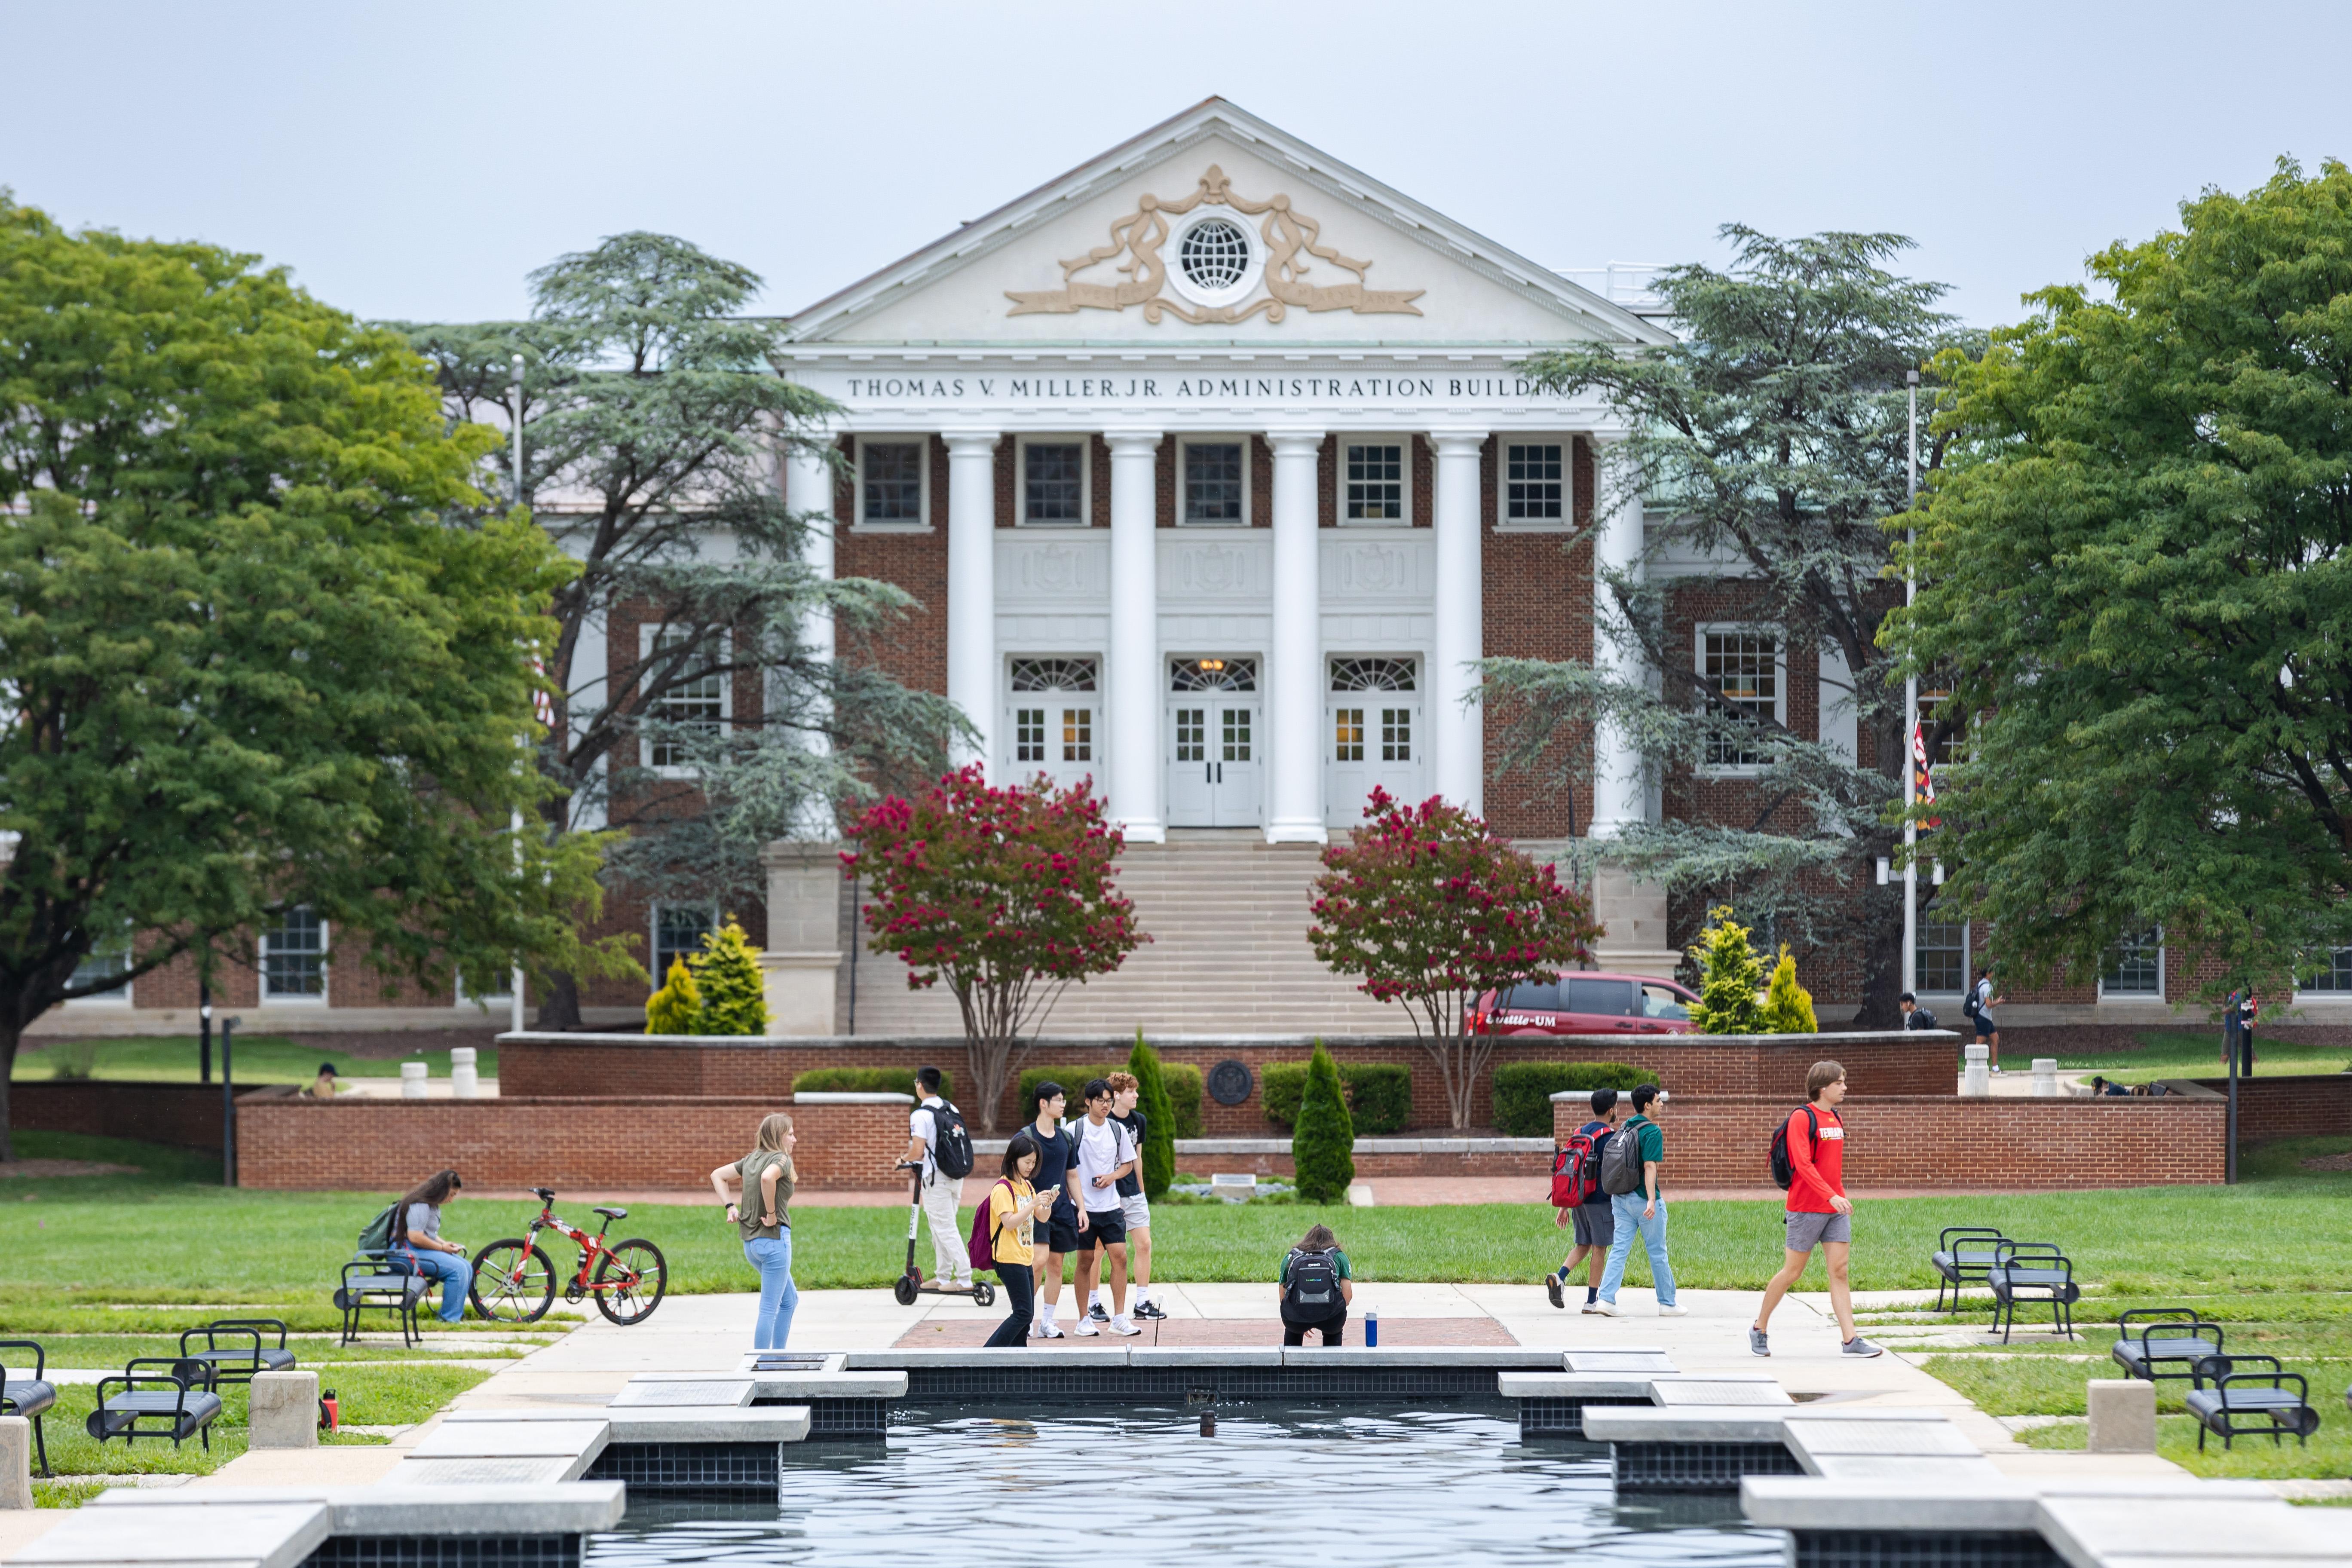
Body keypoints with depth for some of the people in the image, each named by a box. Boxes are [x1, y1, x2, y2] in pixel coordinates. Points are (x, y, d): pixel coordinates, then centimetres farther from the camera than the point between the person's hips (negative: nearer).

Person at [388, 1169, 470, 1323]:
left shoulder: (431, 1204, 18)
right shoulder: (420, 1205, -16)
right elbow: (415, 1237, -25)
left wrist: (445, 1244, 8)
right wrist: (442, 1248, -13)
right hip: (406, 1252, -11)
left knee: (467, 1268, -1)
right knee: (458, 1270, -23)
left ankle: (457, 1314, 1)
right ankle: (449, 1319, -18)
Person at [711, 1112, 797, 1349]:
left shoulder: (752, 1159, 13)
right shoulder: (782, 1160, -11)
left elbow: (717, 1176, 16)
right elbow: (767, 1178, -33)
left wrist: (730, 1206, 9)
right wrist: (771, 1213, -22)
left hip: (751, 1243, 9)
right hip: (775, 1238, -9)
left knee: (789, 1300, 22)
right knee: (770, 1309, -3)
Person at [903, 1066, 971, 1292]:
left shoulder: (921, 1115, -14)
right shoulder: (952, 1110, 9)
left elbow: (917, 1152, -18)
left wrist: (906, 1159, 4)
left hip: (936, 1177, -8)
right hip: (956, 1176, 8)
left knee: (945, 1229, -4)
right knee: (940, 1227, 17)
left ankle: (965, 1279, -9)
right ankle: (943, 1277, 21)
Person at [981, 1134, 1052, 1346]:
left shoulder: (1027, 1186, 14)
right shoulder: (1003, 1188, -13)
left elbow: (1042, 1218, 16)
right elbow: (1009, 1223, -21)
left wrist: (1048, 1204, -4)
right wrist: (1033, 1204, -25)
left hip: (1025, 1258, 9)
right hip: (1010, 1259, -9)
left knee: (1026, 1314, 8)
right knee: (1023, 1313, -13)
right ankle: (987, 1354, -11)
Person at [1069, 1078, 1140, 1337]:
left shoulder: (1117, 1130, 7)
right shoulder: (1075, 1129, -5)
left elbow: (1128, 1164, 17)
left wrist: (1112, 1177, -3)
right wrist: (1075, 1203, -9)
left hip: (1112, 1206, 3)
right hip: (1084, 1208, -3)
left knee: (1120, 1256, -6)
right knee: (1086, 1261, 2)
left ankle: (1119, 1318, 0)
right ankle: (1084, 1321, 11)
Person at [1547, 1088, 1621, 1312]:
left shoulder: (1580, 1132, 11)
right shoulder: (1609, 1137, -12)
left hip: (1578, 1199, 7)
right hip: (1600, 1199, -7)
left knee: (1583, 1246, 16)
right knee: (1599, 1249, 1)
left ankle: (1559, 1278, -7)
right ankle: (1591, 1301, 2)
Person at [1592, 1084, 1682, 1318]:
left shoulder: (1624, 1128, 10)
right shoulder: (1652, 1132, -13)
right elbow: (1649, 1167, -22)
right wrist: (1652, 1200, -28)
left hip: (1620, 1198, 7)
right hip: (1642, 1199, -7)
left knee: (1619, 1250, 4)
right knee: (1657, 1253, 4)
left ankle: (1606, 1299, -7)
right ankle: (1667, 1303, 13)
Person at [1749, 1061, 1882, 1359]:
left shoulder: (1837, 1119, 13)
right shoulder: (1801, 1117, -12)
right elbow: (1803, 1164, -22)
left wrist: (1841, 1195, 18)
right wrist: (1831, 1197, -30)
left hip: (1836, 1209, 7)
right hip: (1806, 1208, -7)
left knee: (1839, 1271, -1)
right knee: (1792, 1272, 1)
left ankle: (1850, 1340, -6)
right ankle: (1759, 1329, 18)